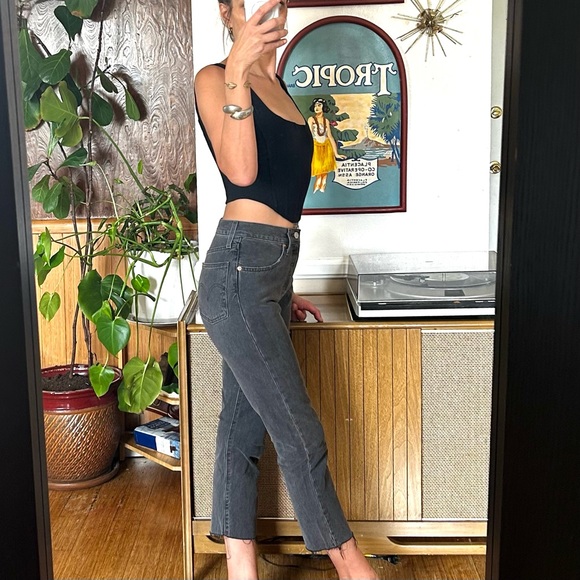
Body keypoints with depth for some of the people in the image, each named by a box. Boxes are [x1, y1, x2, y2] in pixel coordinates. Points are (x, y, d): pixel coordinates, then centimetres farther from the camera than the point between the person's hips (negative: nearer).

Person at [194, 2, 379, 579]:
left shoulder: (276, 85, 20)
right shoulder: (215, 78, -5)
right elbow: (241, 172, -20)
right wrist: (237, 71, -26)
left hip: (270, 272, 8)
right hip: (239, 273, -8)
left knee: (243, 426, 11)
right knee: (299, 433, 0)